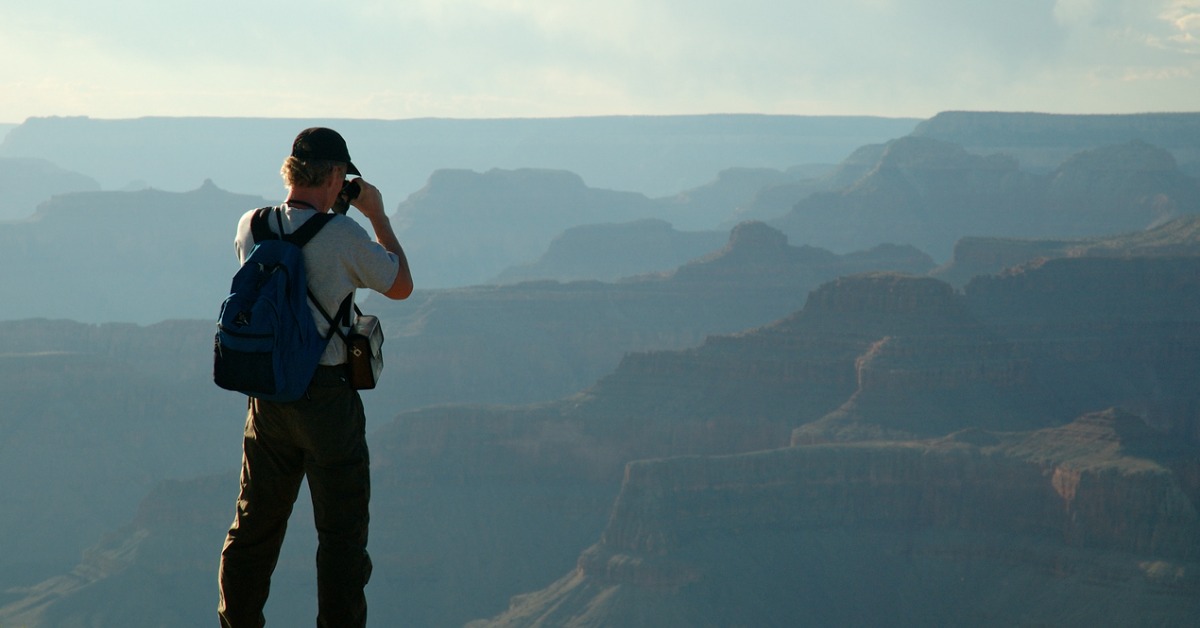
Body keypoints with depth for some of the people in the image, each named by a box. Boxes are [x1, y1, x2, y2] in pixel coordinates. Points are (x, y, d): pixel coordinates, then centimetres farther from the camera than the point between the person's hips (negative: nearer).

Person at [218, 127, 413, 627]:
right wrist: (377, 216, 8)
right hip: (328, 394, -5)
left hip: (266, 394, 5)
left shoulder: (251, 226, -1)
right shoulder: (343, 235, -16)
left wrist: (322, 210, 23)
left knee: (256, 524, 17)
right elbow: (401, 286, 0)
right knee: (341, 530, 3)